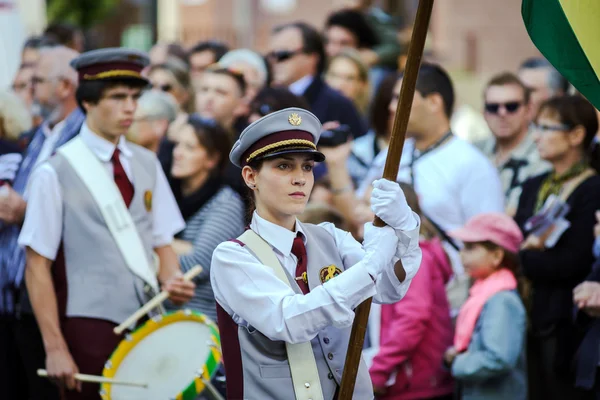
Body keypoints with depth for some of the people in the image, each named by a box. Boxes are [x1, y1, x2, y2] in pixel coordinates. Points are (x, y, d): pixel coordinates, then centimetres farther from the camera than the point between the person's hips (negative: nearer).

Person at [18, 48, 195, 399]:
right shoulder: (56, 173, -6)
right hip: (89, 330, -5)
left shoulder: (147, 164, 10)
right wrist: (55, 349, -12)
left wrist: (172, 280, -8)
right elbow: (38, 267, -7)